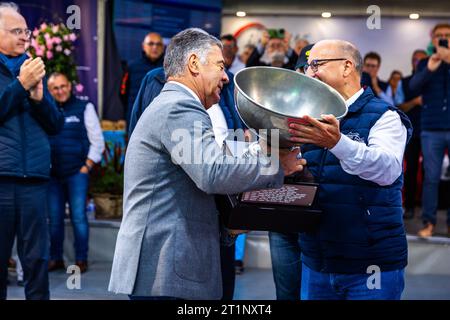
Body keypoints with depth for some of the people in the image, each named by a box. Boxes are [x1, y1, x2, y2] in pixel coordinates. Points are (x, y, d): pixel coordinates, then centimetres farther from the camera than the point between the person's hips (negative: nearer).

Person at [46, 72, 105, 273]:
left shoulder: (84, 107, 4)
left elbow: (97, 141, 2)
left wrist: (86, 167, -5)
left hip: (77, 172, -3)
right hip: (53, 174, 3)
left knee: (78, 216, -7)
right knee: (54, 218, 5)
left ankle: (81, 260, 0)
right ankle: (55, 258, 14)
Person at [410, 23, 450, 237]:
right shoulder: (425, 63, 9)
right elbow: (413, 86, -6)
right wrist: (429, 69, -23)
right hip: (432, 129, 0)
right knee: (431, 177, 0)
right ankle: (429, 222, 5)